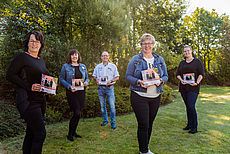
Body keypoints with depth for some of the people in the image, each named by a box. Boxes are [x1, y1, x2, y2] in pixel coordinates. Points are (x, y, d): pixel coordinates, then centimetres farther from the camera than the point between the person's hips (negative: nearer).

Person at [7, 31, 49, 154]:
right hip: (28, 100, -8)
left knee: (31, 132, 15)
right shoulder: (22, 57, -6)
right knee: (40, 133, -9)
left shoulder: (41, 60, 17)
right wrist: (29, 87, -19)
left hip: (40, 100, 8)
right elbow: (10, 75, -11)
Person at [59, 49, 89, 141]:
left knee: (77, 113, 10)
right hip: (71, 92, -4)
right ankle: (70, 134, 10)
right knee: (76, 113, -10)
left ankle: (73, 132, 28)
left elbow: (87, 78, 17)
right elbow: (61, 79, -1)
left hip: (81, 92, 5)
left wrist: (86, 82, -6)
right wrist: (69, 86, -16)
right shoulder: (66, 66, 0)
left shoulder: (83, 66, 12)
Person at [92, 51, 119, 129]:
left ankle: (113, 122, 6)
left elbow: (117, 77, 4)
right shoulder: (98, 66, 12)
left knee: (112, 105, -6)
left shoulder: (113, 66, 5)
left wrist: (111, 81, -13)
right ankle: (105, 120, 24)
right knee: (102, 105, 10)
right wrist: (97, 80, -7)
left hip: (109, 87, -2)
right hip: (100, 87, 3)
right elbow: (94, 76, 16)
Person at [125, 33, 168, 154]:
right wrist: (138, 82, -20)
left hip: (155, 97, 4)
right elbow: (128, 76, -2)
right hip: (139, 97, -4)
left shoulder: (160, 60, 10)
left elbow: (165, 76, 12)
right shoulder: (135, 59, 0)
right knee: (143, 125, -3)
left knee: (150, 124, 14)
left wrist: (161, 80, -10)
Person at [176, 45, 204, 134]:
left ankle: (194, 127, -1)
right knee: (187, 106, 10)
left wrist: (197, 82, -17)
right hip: (183, 87, 5)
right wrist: (181, 79, -9)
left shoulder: (197, 62, 3)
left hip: (193, 88, -5)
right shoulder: (182, 63, 15)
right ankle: (189, 124, 21)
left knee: (191, 106, -13)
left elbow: (201, 74, -2)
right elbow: (177, 74, 12)